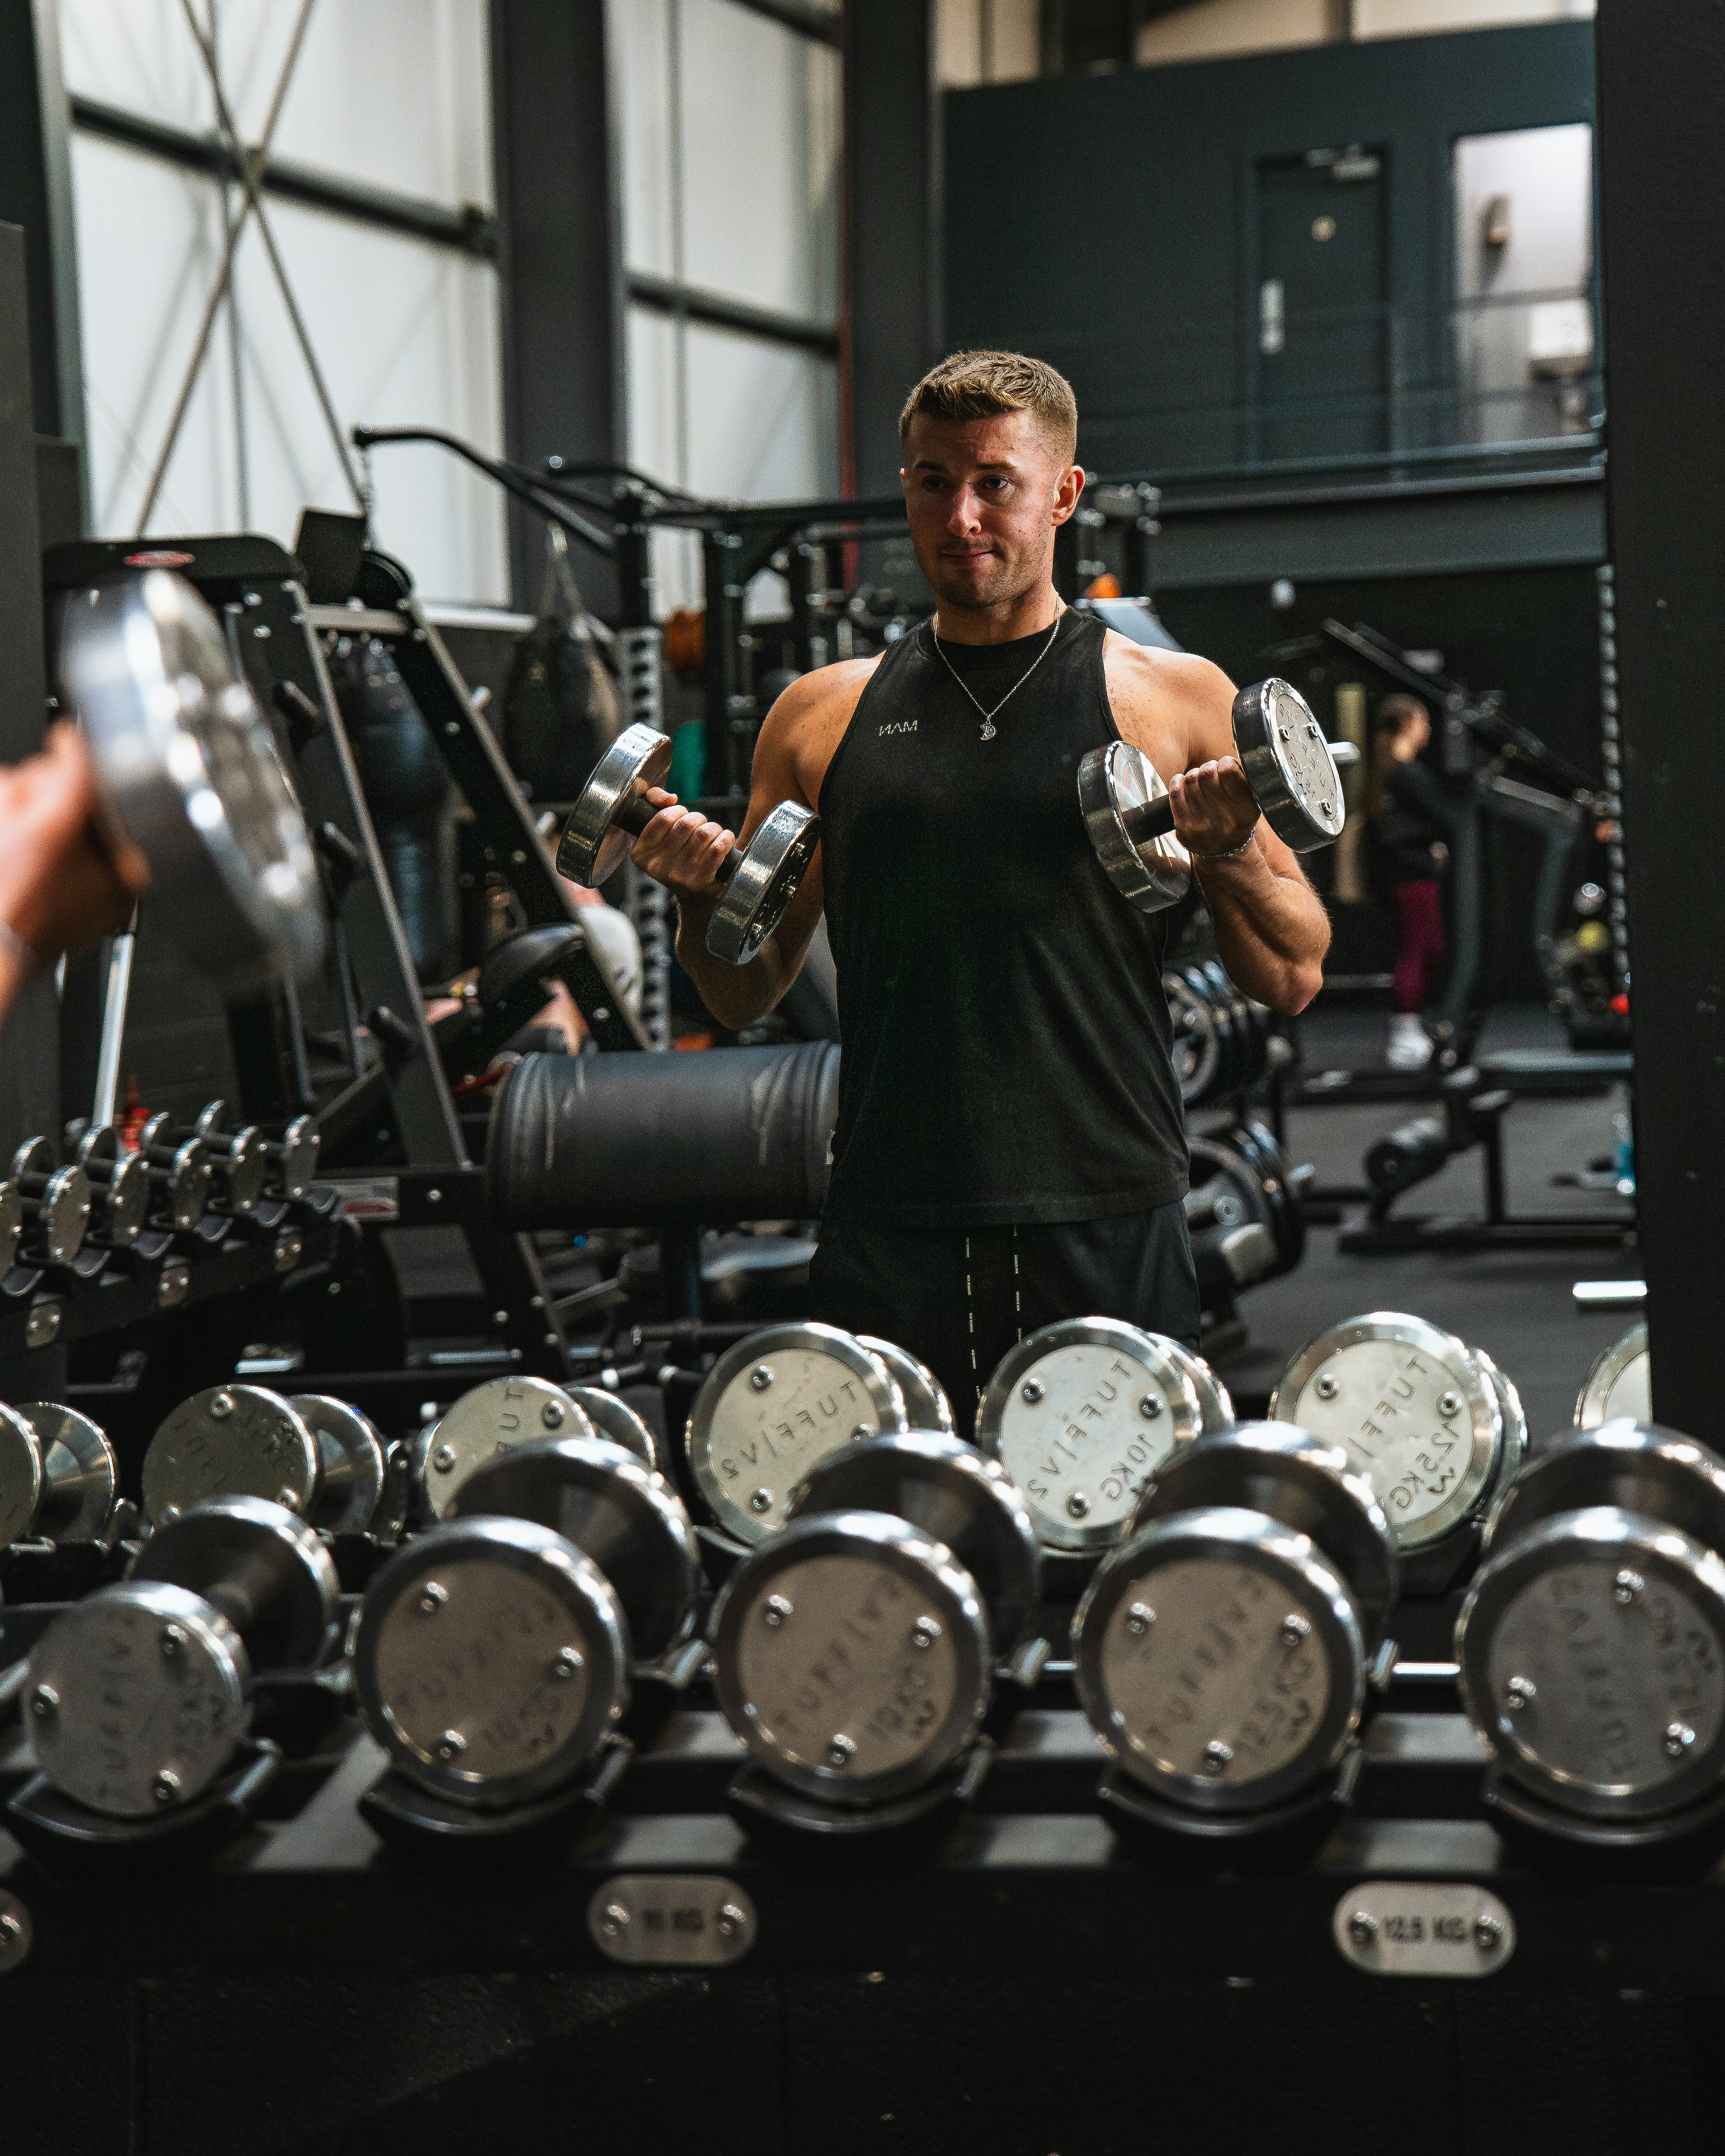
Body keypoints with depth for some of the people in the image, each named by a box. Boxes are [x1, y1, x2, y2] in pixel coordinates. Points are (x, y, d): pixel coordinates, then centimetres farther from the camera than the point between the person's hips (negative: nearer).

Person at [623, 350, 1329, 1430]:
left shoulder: (1176, 700, 6)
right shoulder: (822, 715, 12)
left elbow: (1294, 979, 6)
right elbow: (745, 997, 16)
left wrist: (1231, 854, -12)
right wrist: (706, 894, -3)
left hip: (1107, 1228, -1)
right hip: (889, 1234, 2)